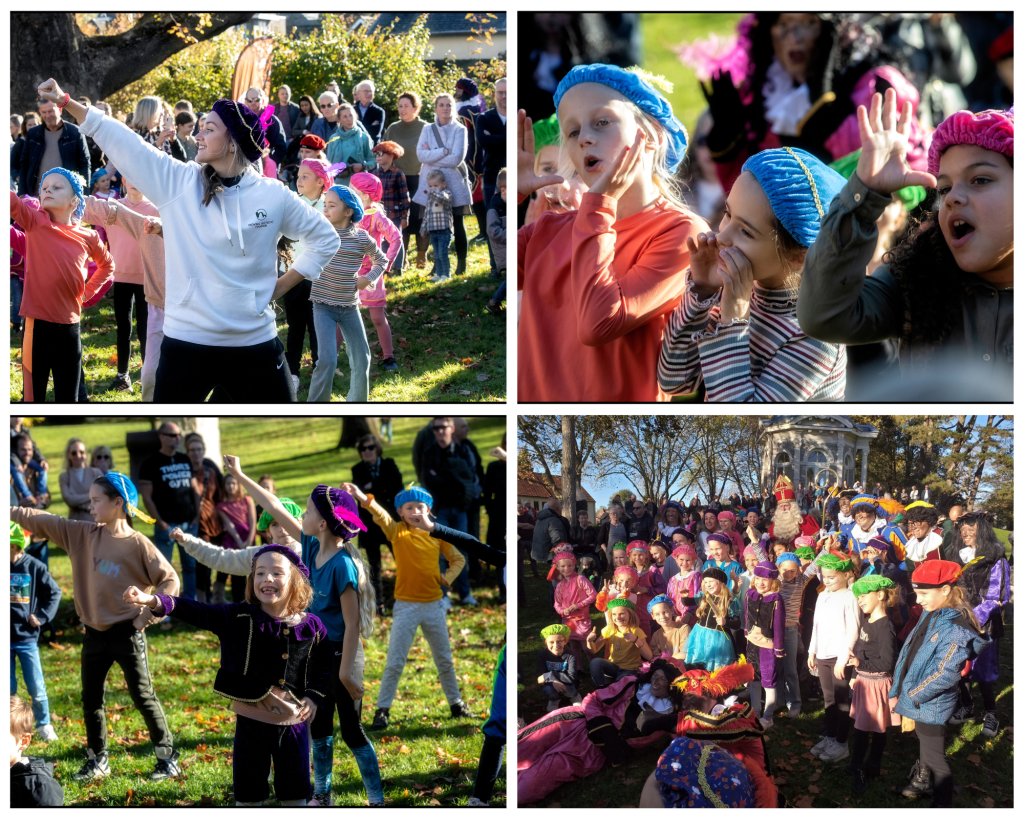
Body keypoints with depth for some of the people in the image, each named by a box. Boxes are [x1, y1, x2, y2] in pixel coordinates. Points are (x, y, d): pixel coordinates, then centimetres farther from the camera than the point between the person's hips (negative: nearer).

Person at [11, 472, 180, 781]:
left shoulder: (137, 544, -11)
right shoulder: (83, 534, 4)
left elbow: (169, 581, -9)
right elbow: (41, 521, 4)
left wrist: (146, 615, -12)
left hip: (127, 633, -6)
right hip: (95, 633, 6)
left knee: (143, 695, -2)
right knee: (91, 699, 11)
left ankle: (167, 758, 9)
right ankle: (97, 761, 24)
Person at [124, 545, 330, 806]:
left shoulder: (311, 628, -4)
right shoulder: (240, 618, -7)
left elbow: (324, 667, 10)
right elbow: (197, 612, -15)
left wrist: (315, 697, -5)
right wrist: (154, 601, -27)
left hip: (293, 722, 1)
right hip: (252, 722, -1)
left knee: (295, 797, 13)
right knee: (248, 797, 9)